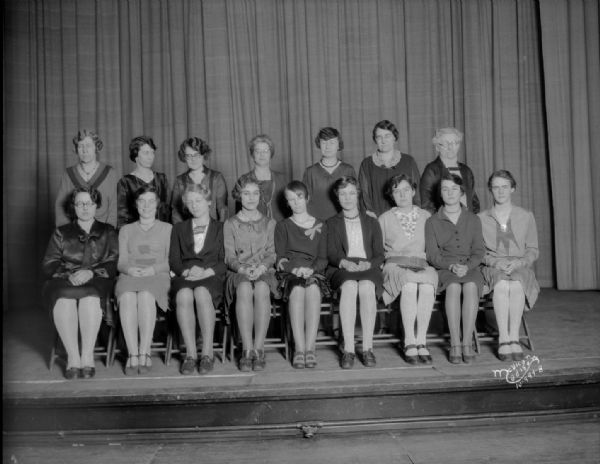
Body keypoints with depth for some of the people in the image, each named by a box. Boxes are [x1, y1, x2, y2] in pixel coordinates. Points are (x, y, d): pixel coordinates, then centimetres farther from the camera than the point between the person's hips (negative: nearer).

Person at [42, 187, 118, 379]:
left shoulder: (108, 232, 19)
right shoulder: (61, 233, 23)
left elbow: (114, 264, 5)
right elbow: (48, 264, 10)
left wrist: (90, 272, -14)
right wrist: (69, 275, -11)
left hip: (96, 282, -1)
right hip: (65, 281, 1)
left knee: (90, 299, -38)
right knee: (64, 300, -35)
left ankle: (87, 358, -35)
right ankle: (73, 358, -34)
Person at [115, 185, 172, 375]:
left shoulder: (167, 228, 20)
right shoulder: (126, 230, 26)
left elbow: (171, 261, 8)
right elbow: (121, 261, 15)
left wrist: (153, 269, -11)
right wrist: (129, 269, -9)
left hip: (157, 276, -1)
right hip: (130, 275, 2)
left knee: (145, 295, -37)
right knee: (127, 297, -35)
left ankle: (144, 353, -36)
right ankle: (132, 354, -37)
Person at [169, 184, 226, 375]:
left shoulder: (221, 228, 19)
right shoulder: (179, 228, 26)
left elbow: (225, 261, 7)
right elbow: (173, 260, 14)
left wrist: (205, 272, -11)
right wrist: (186, 271, -8)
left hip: (211, 278, -1)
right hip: (184, 277, 2)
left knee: (201, 293, -37)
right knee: (184, 295, -35)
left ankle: (207, 352, -34)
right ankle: (190, 353, -32)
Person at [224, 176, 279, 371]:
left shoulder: (269, 223, 18)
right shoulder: (230, 224, 15)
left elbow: (272, 254, 8)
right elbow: (229, 257, 5)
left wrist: (262, 267, -14)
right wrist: (242, 269, -16)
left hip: (264, 271, 1)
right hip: (239, 273, 0)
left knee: (261, 289, -36)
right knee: (244, 289, -37)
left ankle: (259, 348, -36)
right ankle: (247, 350, -37)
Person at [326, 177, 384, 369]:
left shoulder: (371, 222, 24)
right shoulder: (332, 223, 22)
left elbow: (379, 255, 13)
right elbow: (331, 254, 7)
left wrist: (368, 264, -11)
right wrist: (344, 262, -16)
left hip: (368, 268, 1)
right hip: (341, 269, 0)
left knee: (366, 286, -36)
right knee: (349, 286, -37)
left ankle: (367, 348, -33)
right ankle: (348, 349, -37)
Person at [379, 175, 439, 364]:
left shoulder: (426, 217, 22)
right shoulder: (384, 219, 19)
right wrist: (383, 265, -3)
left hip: (422, 264, 1)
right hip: (395, 264, -1)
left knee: (427, 286, -36)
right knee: (409, 284, -37)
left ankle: (421, 341, -33)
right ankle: (409, 342, -34)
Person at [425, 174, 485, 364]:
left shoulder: (473, 220, 15)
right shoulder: (432, 222, 11)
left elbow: (479, 251, 6)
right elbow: (432, 254, 2)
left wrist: (467, 266, -14)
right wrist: (451, 266, -16)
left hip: (470, 268, 1)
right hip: (444, 270, -1)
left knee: (470, 287, -33)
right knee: (453, 287, -34)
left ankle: (467, 343, -32)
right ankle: (454, 345, -33)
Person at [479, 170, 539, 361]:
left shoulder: (526, 216, 14)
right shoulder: (480, 219, 11)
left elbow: (533, 250, 12)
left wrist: (518, 262, -9)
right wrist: (495, 261, -12)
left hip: (520, 267, 1)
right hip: (492, 267, 0)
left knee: (516, 286, -35)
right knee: (502, 286, -35)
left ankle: (513, 338, -31)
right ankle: (504, 339, -32)